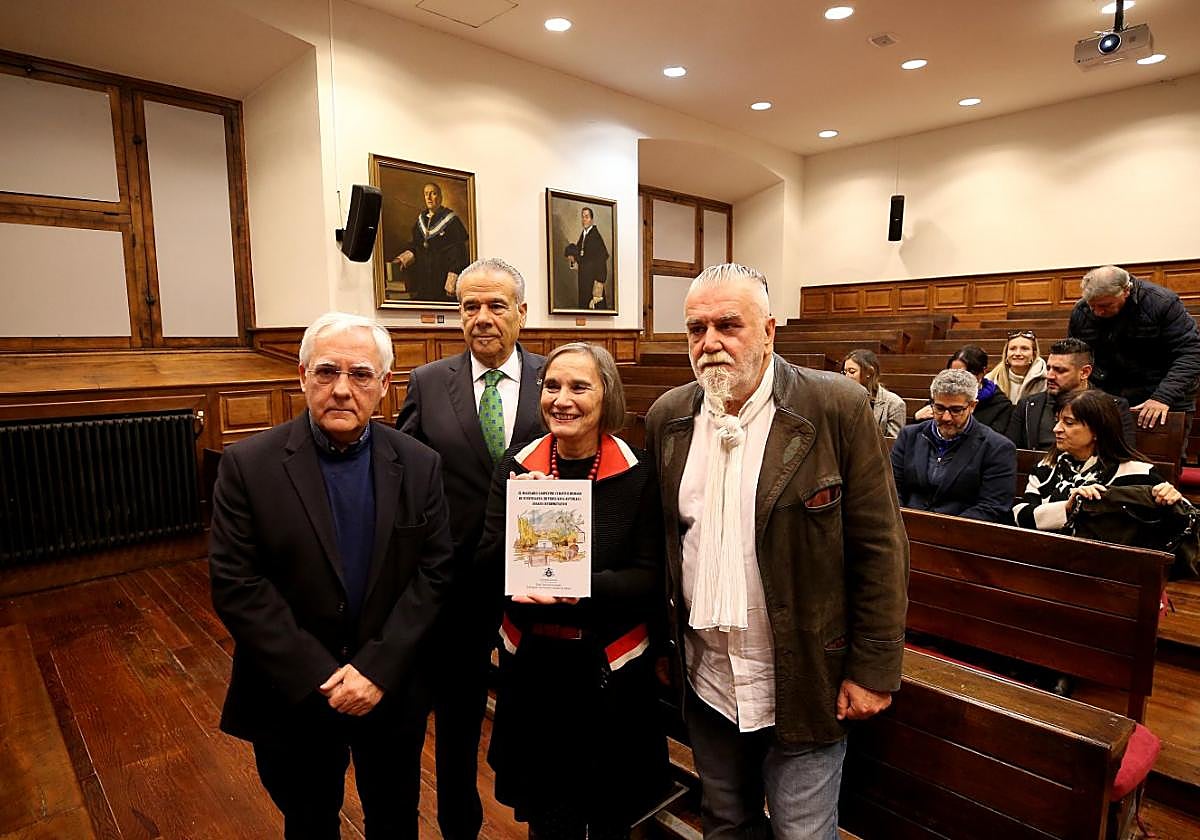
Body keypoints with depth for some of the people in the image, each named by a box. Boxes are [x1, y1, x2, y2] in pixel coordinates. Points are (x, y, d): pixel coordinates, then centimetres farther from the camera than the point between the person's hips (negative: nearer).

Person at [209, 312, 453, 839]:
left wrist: (378, 668, -16)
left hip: (392, 692, 1)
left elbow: (433, 572, -8)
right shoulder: (248, 465, -12)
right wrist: (320, 678, -17)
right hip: (292, 698, -1)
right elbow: (235, 585, -14)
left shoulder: (419, 465, -7)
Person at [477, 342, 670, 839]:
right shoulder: (516, 467, -4)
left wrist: (584, 588, -28)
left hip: (610, 668, -1)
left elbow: (650, 577, -10)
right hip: (532, 665, 2)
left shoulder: (637, 474, -11)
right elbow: (488, 569, -5)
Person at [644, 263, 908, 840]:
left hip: (802, 687, -3)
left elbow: (879, 547, -11)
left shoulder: (837, 409, -14)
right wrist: (665, 646, 6)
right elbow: (660, 541, 6)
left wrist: (874, 670, -9)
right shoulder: (667, 417, -2)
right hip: (705, 681, 4)